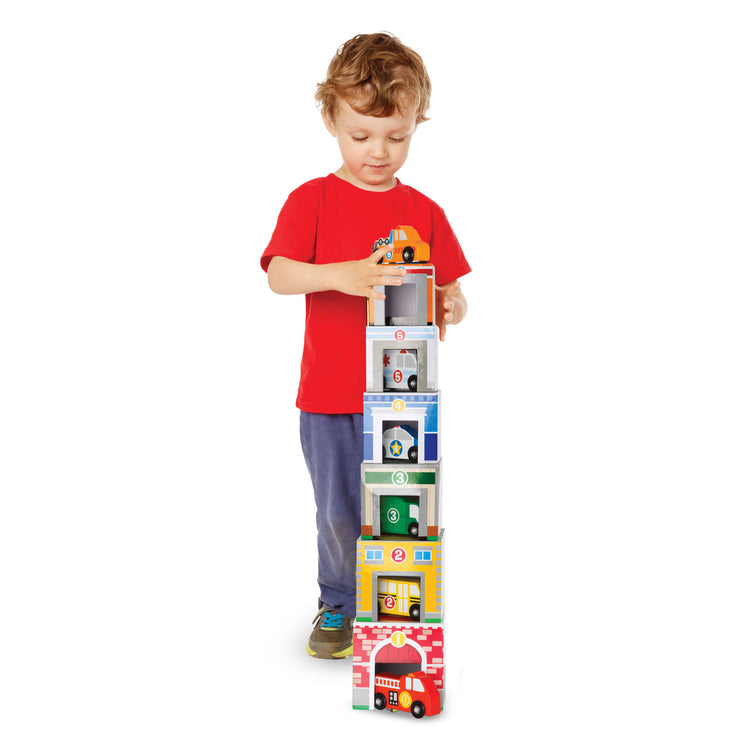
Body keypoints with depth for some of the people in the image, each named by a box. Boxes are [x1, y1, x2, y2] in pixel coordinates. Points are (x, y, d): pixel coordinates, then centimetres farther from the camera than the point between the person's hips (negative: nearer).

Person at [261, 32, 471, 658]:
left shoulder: (425, 211, 6)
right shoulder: (312, 199, 0)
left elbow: (453, 295, 7)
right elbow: (279, 276, -13)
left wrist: (450, 308, -18)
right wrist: (341, 274, -31)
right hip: (329, 395, -1)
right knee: (340, 512, 9)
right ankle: (338, 607, 32)